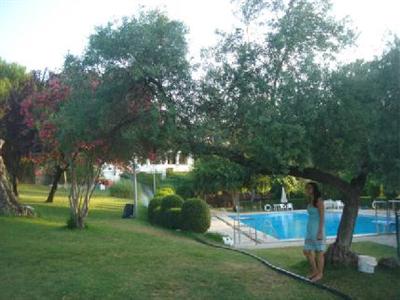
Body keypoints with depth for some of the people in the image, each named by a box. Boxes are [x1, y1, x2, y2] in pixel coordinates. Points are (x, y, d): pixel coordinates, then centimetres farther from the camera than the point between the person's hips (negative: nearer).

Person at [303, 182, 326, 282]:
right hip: (310, 228, 9)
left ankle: (320, 274, 16)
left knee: (319, 252, 3)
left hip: (317, 228, -9)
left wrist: (320, 232, -19)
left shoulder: (319, 200, -12)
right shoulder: (310, 201, 11)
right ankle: (314, 271, 27)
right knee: (307, 251, 11)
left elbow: (322, 217, -16)